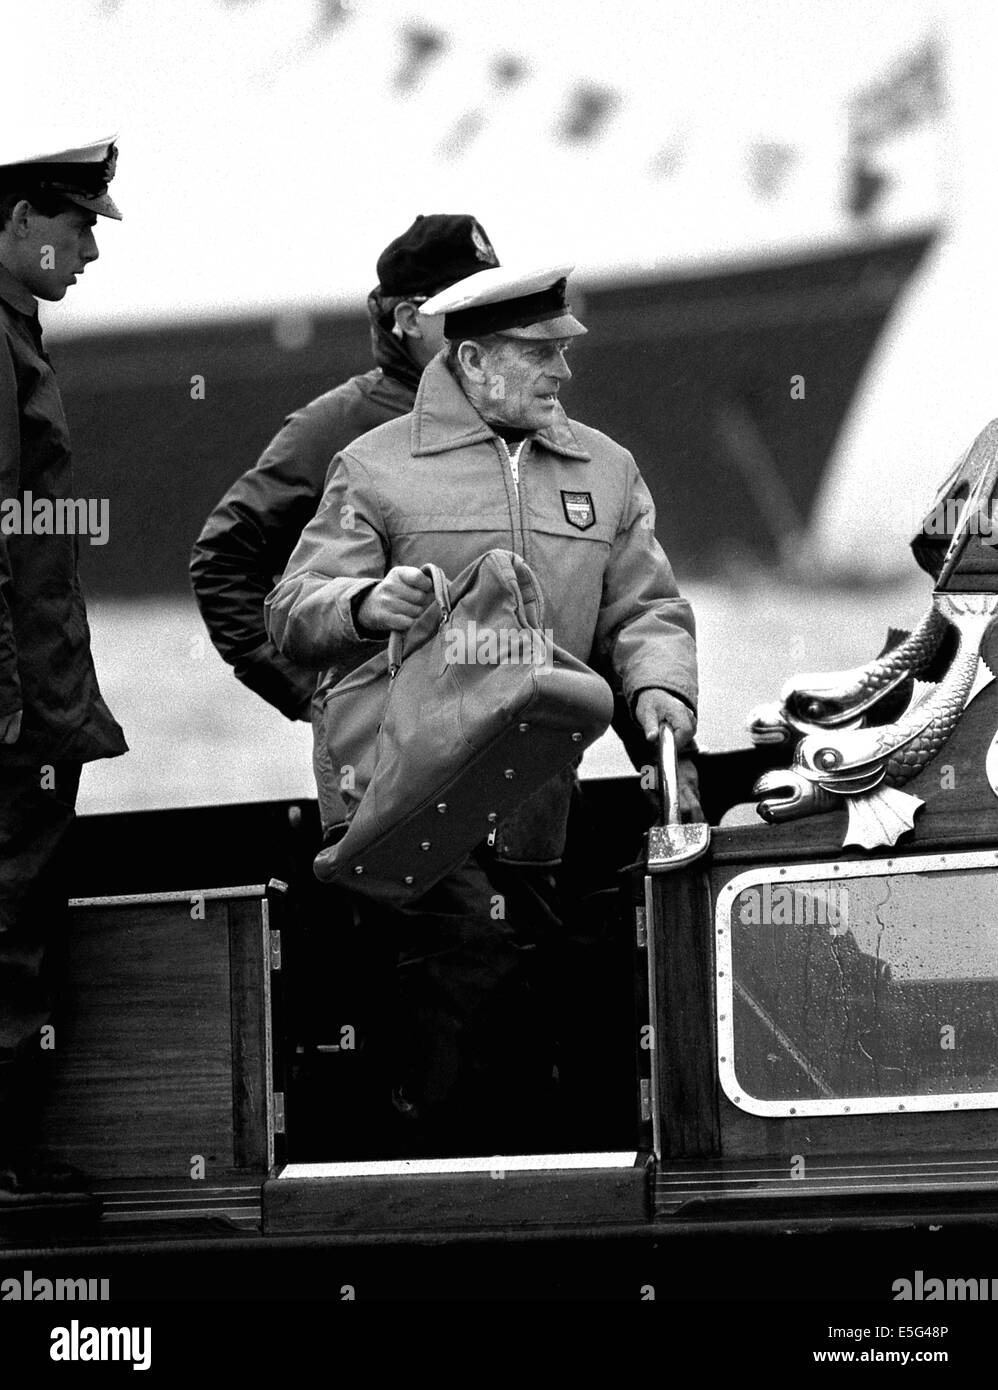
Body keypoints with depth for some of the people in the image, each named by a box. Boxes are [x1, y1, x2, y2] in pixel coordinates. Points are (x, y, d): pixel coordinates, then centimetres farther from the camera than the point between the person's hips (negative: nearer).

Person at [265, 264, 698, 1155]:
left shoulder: (604, 471, 17)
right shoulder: (377, 469, 2)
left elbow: (644, 606, 16)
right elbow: (293, 615, -2)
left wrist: (658, 685, -6)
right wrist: (365, 605, -24)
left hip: (541, 805, 5)